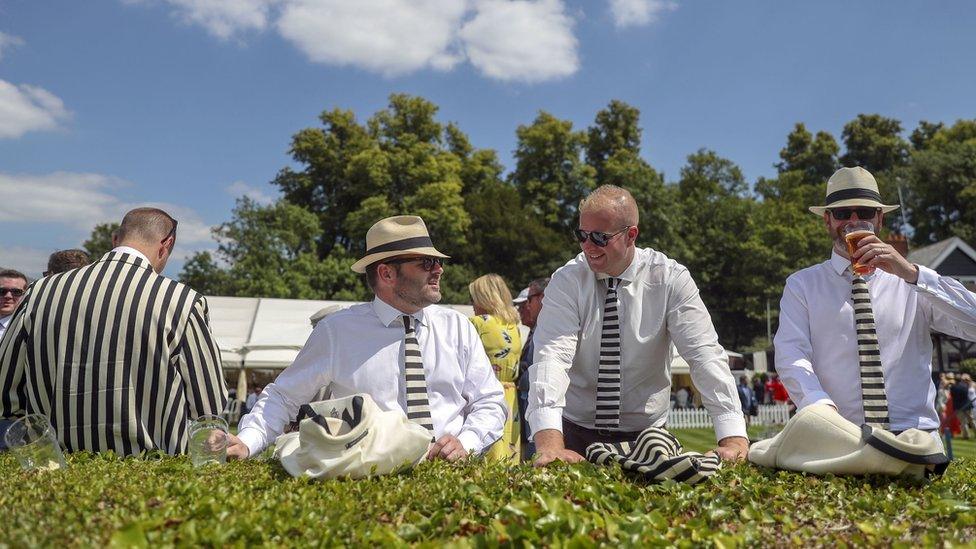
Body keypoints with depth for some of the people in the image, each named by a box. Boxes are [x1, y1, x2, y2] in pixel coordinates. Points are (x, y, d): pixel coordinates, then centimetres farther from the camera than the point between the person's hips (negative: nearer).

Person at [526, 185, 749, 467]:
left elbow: (705, 354, -14)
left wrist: (734, 440, -27)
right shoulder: (566, 280, -8)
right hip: (576, 434, 0)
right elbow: (552, 354, -22)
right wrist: (549, 442, -37)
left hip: (646, 436, 0)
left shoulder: (670, 279, -7)